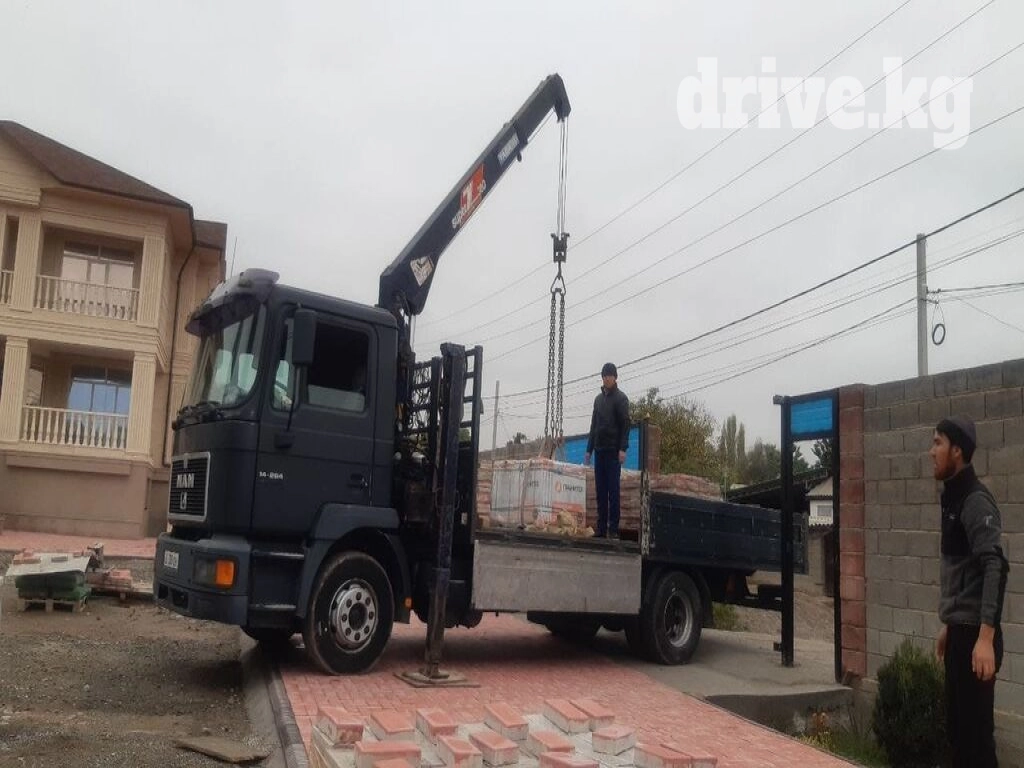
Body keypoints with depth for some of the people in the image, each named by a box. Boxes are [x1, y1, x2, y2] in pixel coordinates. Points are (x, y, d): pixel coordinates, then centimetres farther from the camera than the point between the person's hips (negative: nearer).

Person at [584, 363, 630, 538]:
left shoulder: (621, 398, 0)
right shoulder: (598, 399, 18)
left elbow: (625, 425, -8)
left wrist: (622, 449, -17)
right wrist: (589, 449, 15)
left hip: (613, 451, -6)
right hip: (599, 450, 6)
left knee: (613, 490, -6)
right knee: (601, 491, 4)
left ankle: (613, 529, -5)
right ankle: (601, 527, 5)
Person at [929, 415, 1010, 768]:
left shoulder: (976, 501, -15)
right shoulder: (953, 498, 14)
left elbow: (995, 568, -24)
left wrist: (986, 637, -29)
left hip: (974, 635, -9)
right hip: (959, 632, 9)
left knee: (975, 729, -3)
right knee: (957, 726, 16)